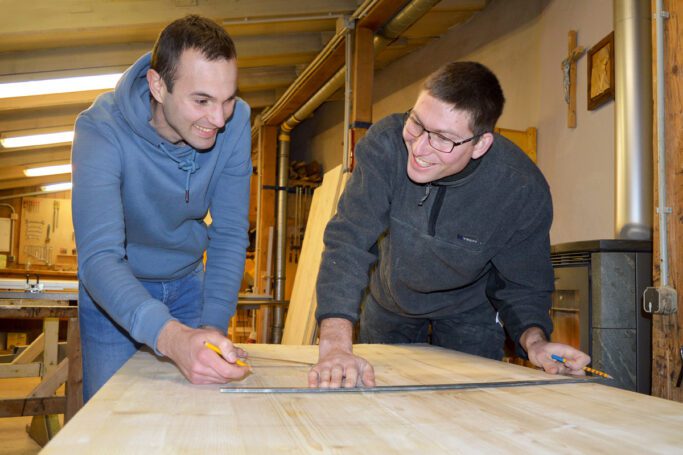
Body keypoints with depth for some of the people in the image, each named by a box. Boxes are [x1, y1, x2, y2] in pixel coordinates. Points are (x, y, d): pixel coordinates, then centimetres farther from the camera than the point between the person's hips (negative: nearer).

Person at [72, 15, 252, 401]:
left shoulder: (235, 120, -21)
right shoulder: (101, 130, -30)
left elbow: (229, 235, -17)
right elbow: (98, 256, -40)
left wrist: (214, 325, -30)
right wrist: (169, 336, -57)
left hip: (188, 284, 3)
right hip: (114, 290, -2)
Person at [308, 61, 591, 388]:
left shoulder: (524, 191, -30)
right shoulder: (386, 143, -32)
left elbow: (520, 285, -16)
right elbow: (349, 240, -38)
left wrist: (533, 339, -37)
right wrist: (335, 347, -49)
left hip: (469, 312, -1)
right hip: (388, 304, 2)